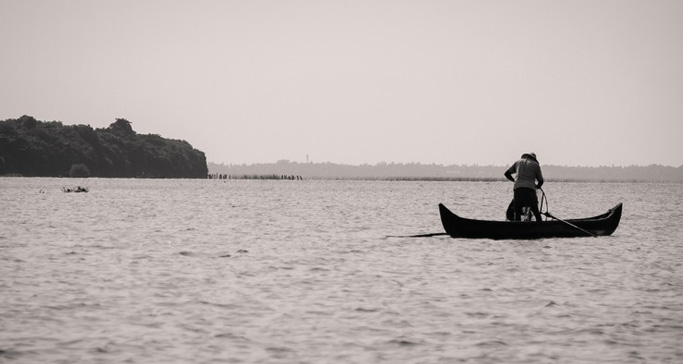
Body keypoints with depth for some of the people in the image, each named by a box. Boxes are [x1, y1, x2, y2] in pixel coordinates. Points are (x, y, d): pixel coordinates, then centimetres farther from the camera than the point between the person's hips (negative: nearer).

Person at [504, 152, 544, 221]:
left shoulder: (518, 162, 23)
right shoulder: (536, 165, 17)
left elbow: (507, 173, 25)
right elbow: (541, 181, 16)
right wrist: (537, 186, 36)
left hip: (518, 188, 1)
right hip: (530, 189, -1)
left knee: (517, 213, 2)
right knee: (535, 211, 5)